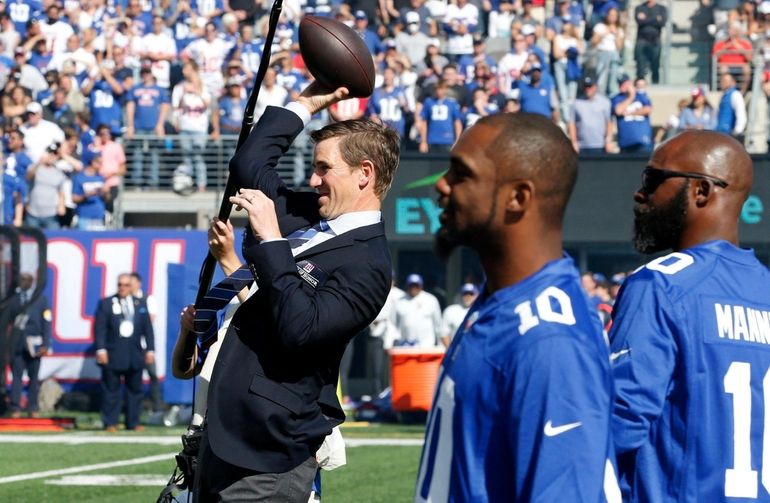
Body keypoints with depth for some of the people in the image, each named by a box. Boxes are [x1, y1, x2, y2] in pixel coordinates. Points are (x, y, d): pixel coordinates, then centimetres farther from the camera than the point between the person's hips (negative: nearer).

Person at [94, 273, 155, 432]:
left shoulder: (141, 304, 12)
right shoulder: (106, 304, 2)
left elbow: (148, 329, 12)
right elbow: (100, 328, -3)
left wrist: (150, 350, 5)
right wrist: (100, 349, -12)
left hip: (135, 355, 3)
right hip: (113, 355, -3)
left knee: (135, 389, 6)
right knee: (111, 390, -1)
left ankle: (133, 423, 13)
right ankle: (110, 423, 3)